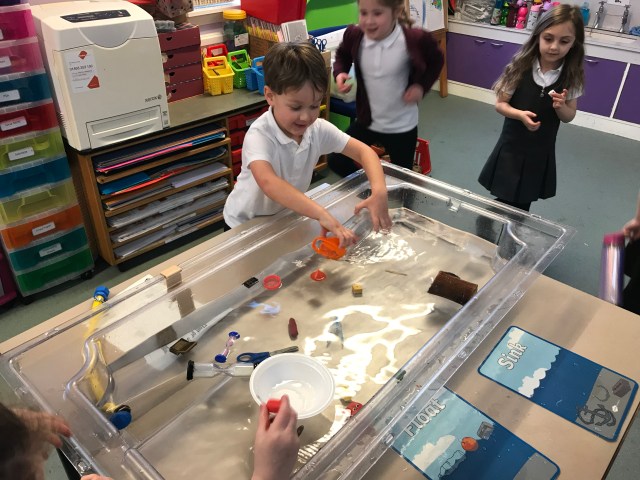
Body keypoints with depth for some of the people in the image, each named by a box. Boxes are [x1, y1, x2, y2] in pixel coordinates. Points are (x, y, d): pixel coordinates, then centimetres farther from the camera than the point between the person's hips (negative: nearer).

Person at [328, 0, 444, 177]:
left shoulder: (416, 39, -22)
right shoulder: (354, 35, -14)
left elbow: (436, 61, -1)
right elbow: (342, 55, 10)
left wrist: (422, 85, -14)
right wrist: (340, 73, -10)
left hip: (402, 126, -2)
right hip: (366, 120, 3)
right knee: (336, 162, 7)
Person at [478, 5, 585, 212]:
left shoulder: (572, 77, -7)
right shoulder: (520, 68, -13)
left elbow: (569, 117, 2)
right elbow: (500, 104, -6)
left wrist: (560, 106, -21)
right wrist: (520, 114, -26)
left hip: (541, 151, 2)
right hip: (512, 146, -2)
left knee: (521, 206, 14)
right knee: (503, 203, 3)